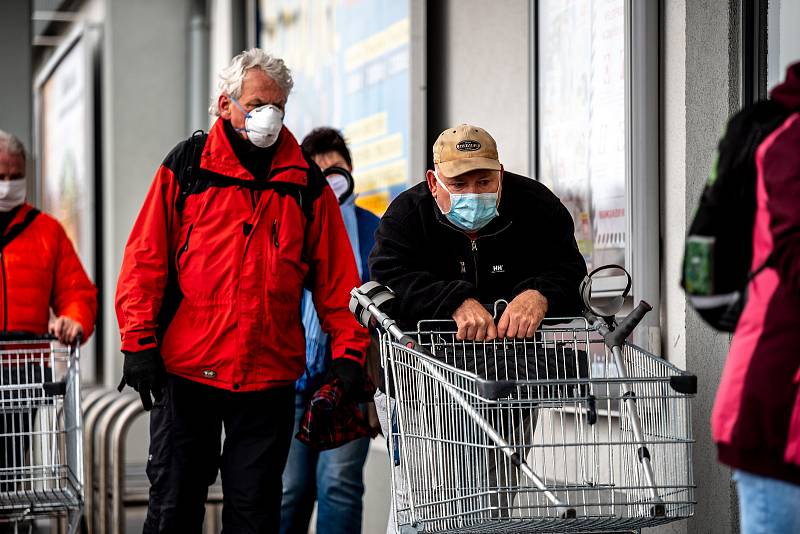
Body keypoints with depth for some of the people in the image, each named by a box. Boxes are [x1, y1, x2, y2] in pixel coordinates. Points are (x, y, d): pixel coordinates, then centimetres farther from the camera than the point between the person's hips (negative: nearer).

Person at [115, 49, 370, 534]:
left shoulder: (307, 181, 7)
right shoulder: (186, 166, 2)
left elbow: (336, 275, 8)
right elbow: (146, 259, 0)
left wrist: (348, 350, -1)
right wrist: (139, 342, -7)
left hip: (270, 375, 1)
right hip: (186, 369, -1)